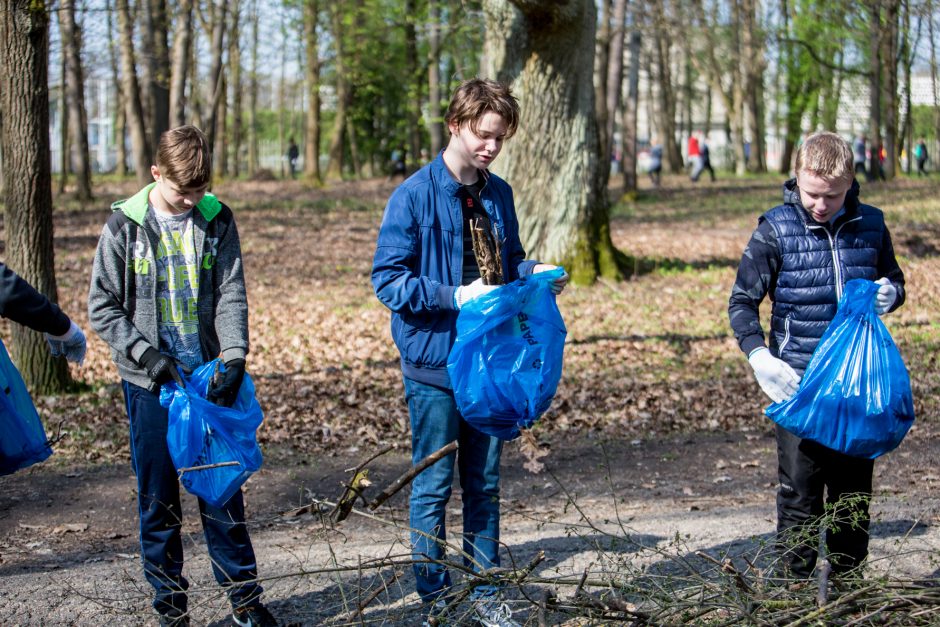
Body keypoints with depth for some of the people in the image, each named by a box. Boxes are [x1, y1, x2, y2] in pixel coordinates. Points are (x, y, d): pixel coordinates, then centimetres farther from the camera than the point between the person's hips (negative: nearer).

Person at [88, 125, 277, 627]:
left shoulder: (217, 220, 1)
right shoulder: (125, 225, -5)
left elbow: (231, 296, -2)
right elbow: (102, 307, -3)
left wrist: (234, 357, -18)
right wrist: (145, 353, -15)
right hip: (149, 383, -1)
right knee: (158, 497, 5)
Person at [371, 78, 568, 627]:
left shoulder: (498, 195, 7)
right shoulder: (414, 196, -12)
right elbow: (388, 280, -13)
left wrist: (535, 272, -3)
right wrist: (457, 296, -23)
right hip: (434, 361, -5)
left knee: (485, 484, 14)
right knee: (434, 487, 5)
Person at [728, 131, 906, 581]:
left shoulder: (870, 225, 1)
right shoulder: (776, 229, -7)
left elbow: (893, 279, 17)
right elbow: (742, 302, -3)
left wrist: (890, 292, -8)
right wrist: (759, 355, -19)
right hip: (799, 383, -3)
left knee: (854, 490, 12)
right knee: (799, 492, 0)